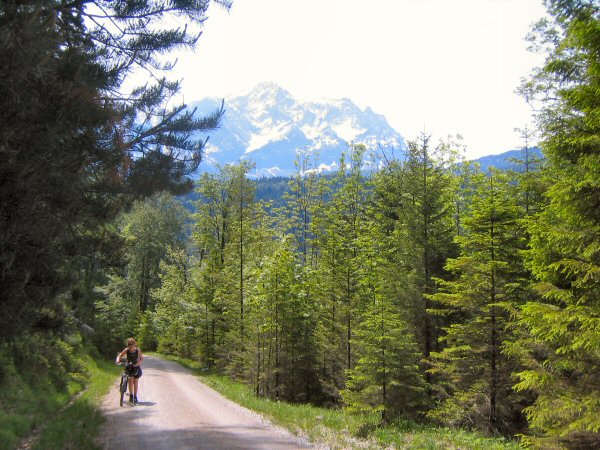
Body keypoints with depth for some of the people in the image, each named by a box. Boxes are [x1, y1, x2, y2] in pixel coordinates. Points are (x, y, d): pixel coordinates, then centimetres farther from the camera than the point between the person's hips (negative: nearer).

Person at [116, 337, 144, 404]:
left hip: (136, 367, 0)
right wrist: (118, 360, -33)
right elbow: (119, 356, -11)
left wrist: (139, 363, -35)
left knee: (135, 382, 1)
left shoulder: (138, 350, -15)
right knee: (131, 380, -16)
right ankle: (131, 395, -9)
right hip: (129, 367, 0)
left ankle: (135, 397, 12)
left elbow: (141, 358, -14)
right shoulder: (126, 350, -13)